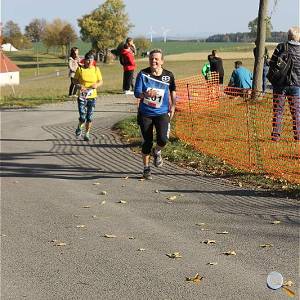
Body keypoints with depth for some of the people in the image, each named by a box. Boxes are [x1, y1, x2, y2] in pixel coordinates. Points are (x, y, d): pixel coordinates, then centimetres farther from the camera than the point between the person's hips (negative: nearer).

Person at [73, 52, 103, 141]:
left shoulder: (96, 69, 3)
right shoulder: (80, 69, -3)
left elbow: (101, 81, 9)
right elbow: (75, 80, 6)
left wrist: (96, 85, -13)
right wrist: (79, 86, -14)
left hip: (92, 96, 2)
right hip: (82, 96, -2)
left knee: (90, 117, 5)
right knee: (82, 117, -9)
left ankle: (87, 134, 21)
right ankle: (79, 127, 23)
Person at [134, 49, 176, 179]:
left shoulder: (168, 75, -3)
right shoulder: (143, 74, -7)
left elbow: (173, 91, 13)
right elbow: (136, 93, -11)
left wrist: (172, 107, 10)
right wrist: (146, 94, -31)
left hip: (162, 113, 0)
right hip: (145, 113, 0)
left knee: (162, 139, -19)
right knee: (147, 142, 3)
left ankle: (157, 152, 17)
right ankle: (146, 168, 21)